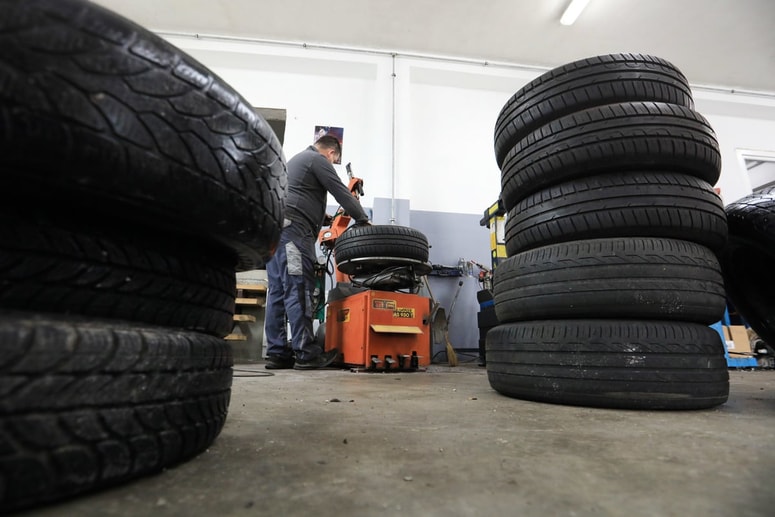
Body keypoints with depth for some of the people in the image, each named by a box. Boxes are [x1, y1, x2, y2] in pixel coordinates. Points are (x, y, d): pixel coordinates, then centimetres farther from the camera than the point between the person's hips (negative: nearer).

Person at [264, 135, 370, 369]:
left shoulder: (297, 159, 32)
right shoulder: (318, 160, 3)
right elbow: (342, 193, -1)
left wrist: (325, 219, 30)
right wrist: (364, 220, 8)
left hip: (274, 227, 10)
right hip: (292, 227, -10)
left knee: (277, 291, 4)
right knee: (298, 289, -12)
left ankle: (277, 353, 6)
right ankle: (306, 353, -10)